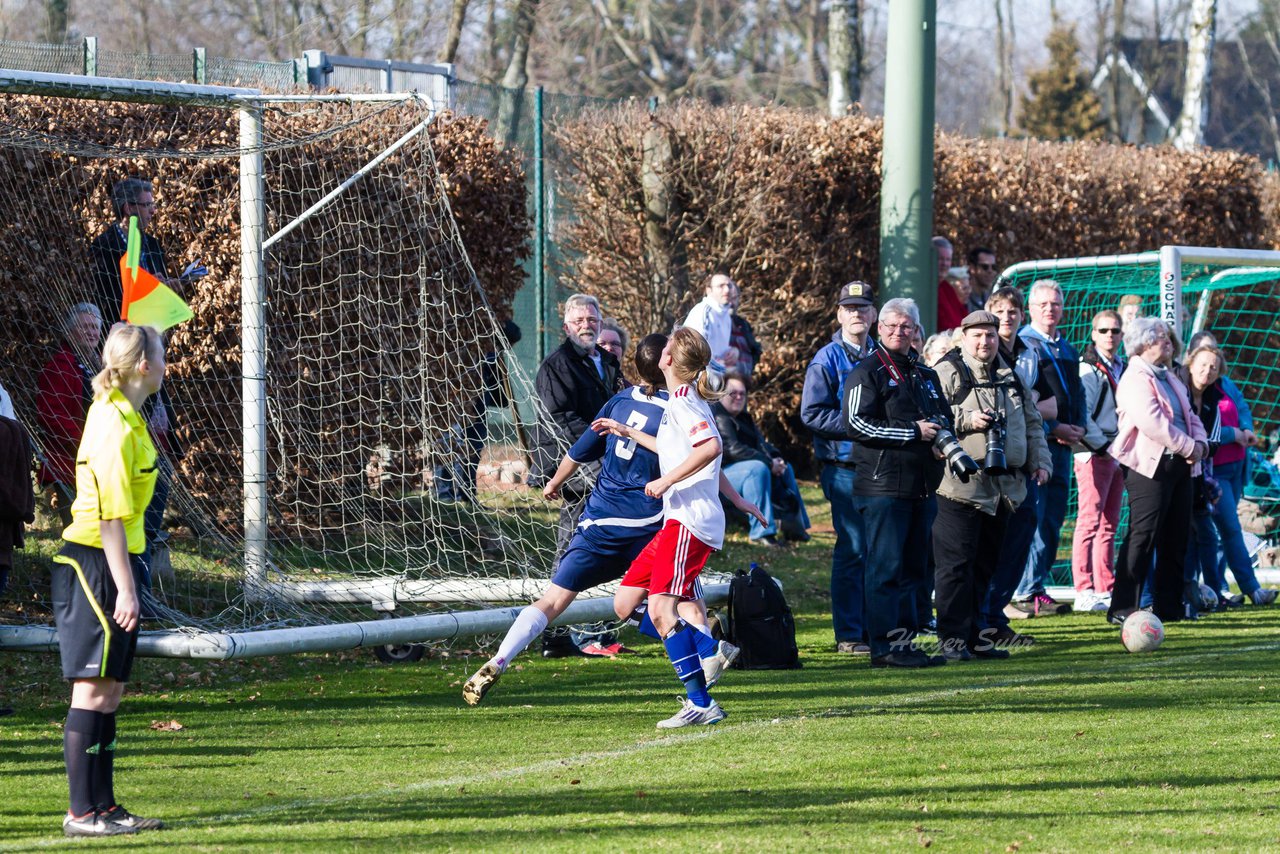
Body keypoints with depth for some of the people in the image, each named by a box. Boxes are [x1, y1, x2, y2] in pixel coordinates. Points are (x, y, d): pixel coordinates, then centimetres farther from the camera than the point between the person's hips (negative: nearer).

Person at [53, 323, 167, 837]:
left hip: (107, 566, 10)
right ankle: (81, 813, -5)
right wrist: (125, 587, -21)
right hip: (93, 565, -10)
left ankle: (103, 805, 16)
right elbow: (111, 514, -20)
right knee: (93, 692, -7)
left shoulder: (124, 417, 14)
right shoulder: (115, 425, -17)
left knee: (108, 692, 11)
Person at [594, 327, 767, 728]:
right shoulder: (683, 401, 21)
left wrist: (667, 481, -21)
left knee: (661, 610, -21)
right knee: (625, 605, 7)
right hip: (676, 523, 10)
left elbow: (710, 447, -27)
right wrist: (630, 434, 48)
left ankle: (701, 704, -24)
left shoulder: (683, 401, -9)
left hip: (690, 522, -10)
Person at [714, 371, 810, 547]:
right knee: (758, 468, -35)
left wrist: (776, 458, -9)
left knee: (785, 469, 16)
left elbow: (760, 443, 14)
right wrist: (769, 462, -24)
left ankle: (793, 524, 12)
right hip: (721, 472, -11)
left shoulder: (743, 417, 17)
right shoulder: (718, 417, -16)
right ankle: (761, 532, -38)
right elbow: (733, 449, -26)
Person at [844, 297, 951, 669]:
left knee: (913, 568, 10)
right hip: (883, 483, -8)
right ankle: (885, 645, -9)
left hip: (921, 486, 8)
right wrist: (913, 432, -14)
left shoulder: (925, 375, 21)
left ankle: (904, 641, 15)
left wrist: (941, 433, 5)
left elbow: (945, 416, 31)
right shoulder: (867, 373, -3)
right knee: (886, 568, -9)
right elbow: (858, 424, -14)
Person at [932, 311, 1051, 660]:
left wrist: (1039, 461, 16)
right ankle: (953, 638, -5)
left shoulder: (1010, 377, 18)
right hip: (962, 484, -7)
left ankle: (976, 635, 19)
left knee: (985, 565, 12)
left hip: (1004, 485, 7)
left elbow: (1032, 423, 26)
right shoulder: (946, 373, -3)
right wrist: (966, 421, -20)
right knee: (957, 564, -8)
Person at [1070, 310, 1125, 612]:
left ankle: (1106, 590, 14)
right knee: (1089, 522, -10)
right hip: (1093, 454, -8)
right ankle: (1084, 592, -13)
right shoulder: (1087, 369, -7)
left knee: (1109, 525, 10)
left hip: (1117, 454, 8)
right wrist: (1104, 446, -15)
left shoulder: (1123, 369, 17)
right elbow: (1081, 415, -15)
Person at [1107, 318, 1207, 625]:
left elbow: (1190, 417, 22)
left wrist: (1200, 444, 2)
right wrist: (1188, 447, -14)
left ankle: (1169, 606, 17)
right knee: (1142, 537, -10)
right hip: (1150, 466, -9)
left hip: (1179, 465, 9)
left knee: (1176, 540, 10)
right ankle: (1123, 608, -8)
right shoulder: (1136, 380, -10)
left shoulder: (1170, 379, 21)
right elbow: (1153, 423, -21)